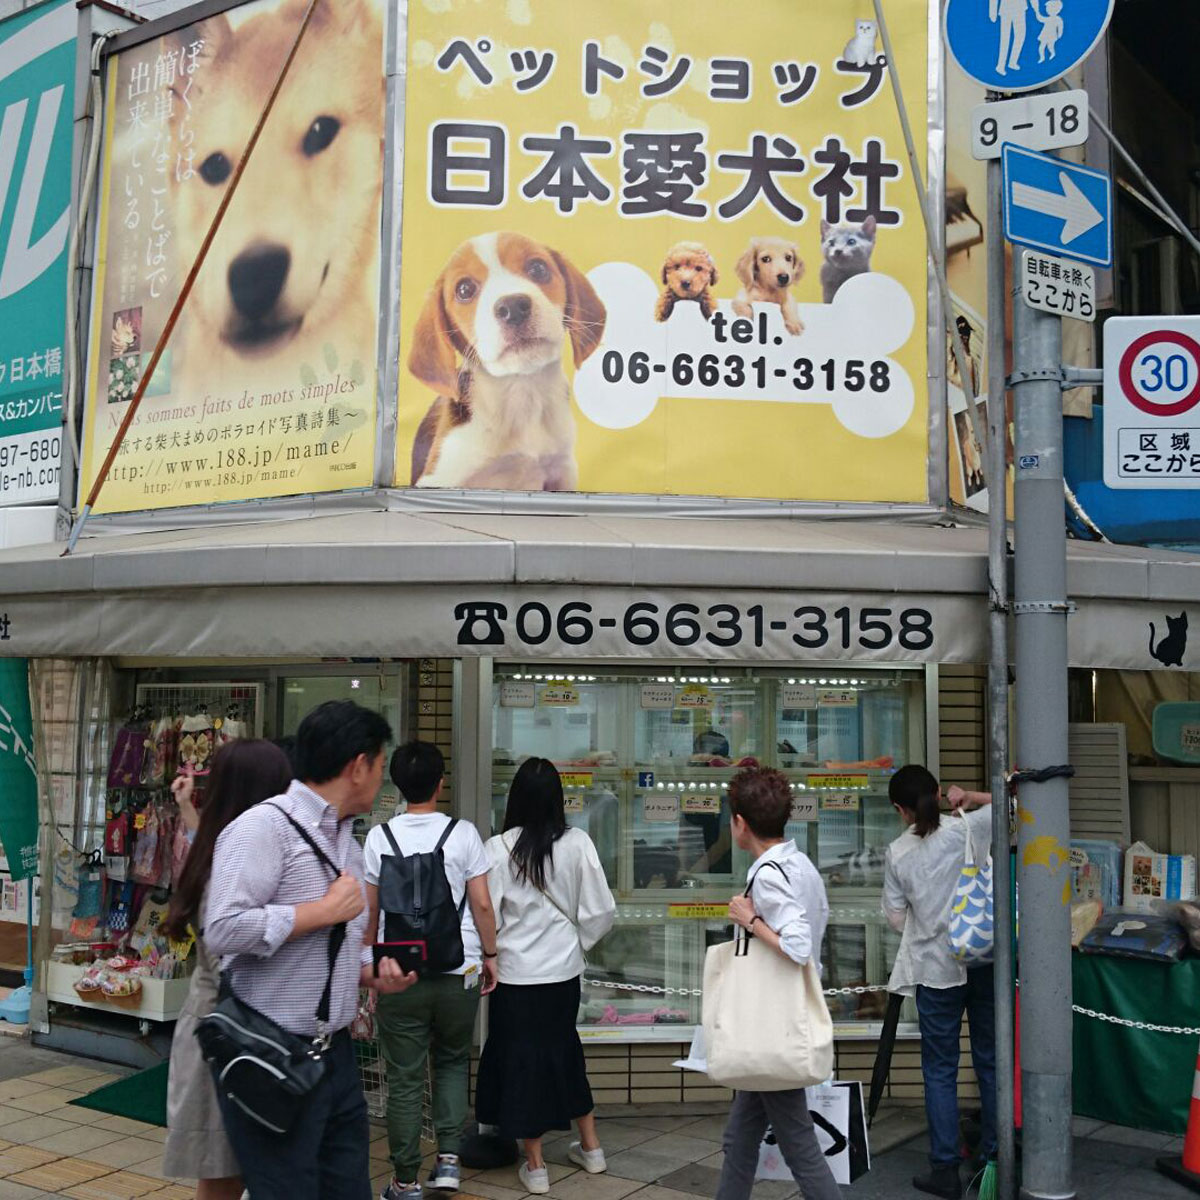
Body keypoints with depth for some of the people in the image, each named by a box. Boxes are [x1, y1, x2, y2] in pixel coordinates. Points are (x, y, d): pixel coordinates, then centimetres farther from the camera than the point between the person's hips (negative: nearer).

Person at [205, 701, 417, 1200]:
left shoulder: (347, 842, 13)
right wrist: (327, 910, -18)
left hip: (337, 1055, 8)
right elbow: (223, 930, -26)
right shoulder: (264, 827, -15)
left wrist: (373, 975, 1)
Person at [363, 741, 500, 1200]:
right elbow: (482, 905, -3)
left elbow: (369, 912, 3)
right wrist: (489, 954, 10)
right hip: (458, 973, 0)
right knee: (452, 1062, 22)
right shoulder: (463, 834, -5)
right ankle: (449, 1158, 12)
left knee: (404, 1080, 9)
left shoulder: (379, 838, -1)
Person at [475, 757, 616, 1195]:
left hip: (515, 973, -3)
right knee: (564, 1049, 22)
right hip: (563, 969, 3)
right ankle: (590, 1147, 33)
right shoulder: (577, 844, -10)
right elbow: (601, 909, -5)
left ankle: (535, 1165, 20)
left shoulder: (499, 848, -16)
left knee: (521, 1057, 11)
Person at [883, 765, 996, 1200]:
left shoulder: (897, 853, -3)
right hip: (986, 960, 1)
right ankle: (995, 1159, 22)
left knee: (940, 1071, 7)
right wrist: (970, 797, 7)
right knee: (990, 1062, 13)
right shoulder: (966, 829, -6)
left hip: (936, 968, -1)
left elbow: (896, 917, 2)